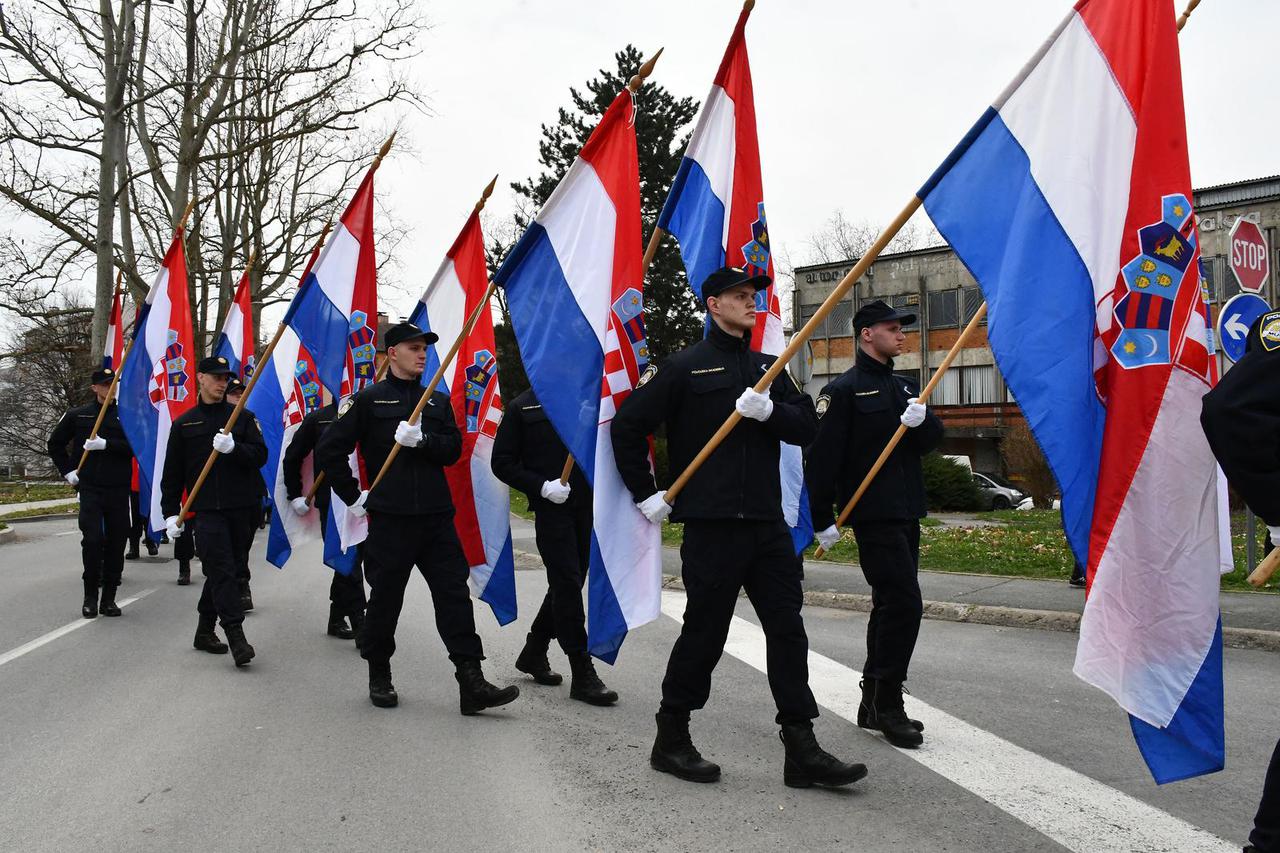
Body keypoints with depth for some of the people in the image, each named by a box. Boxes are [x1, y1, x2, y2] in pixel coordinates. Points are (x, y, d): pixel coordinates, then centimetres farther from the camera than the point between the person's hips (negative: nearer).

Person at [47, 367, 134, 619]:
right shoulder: (78, 415, 7)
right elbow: (54, 443, 17)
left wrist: (105, 444, -17)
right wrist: (67, 471, 9)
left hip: (119, 490, 1)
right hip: (90, 488, -1)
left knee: (116, 542, 3)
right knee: (92, 539, -10)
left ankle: (109, 598, 13)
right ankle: (90, 596, 5)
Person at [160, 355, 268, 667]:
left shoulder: (243, 417, 10)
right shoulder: (184, 424, 10)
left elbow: (260, 455, 0)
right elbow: (172, 474, 11)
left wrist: (233, 448, -18)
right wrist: (171, 512, 5)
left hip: (241, 509, 2)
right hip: (205, 510, -2)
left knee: (223, 571, 9)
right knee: (222, 570, -11)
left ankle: (205, 631, 23)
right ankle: (235, 635, -15)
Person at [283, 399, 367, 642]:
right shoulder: (317, 419, 4)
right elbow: (292, 457, 11)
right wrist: (294, 495, 9)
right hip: (329, 503, -2)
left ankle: (337, 619, 25)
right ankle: (358, 622, -4)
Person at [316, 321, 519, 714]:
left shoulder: (438, 401, 15)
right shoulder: (369, 399, 1)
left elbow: (453, 449, 5)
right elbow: (329, 449, 0)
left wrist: (422, 439, -13)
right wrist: (353, 495, -2)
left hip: (437, 517, 4)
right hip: (390, 517, -4)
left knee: (455, 596, -2)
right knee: (385, 598, 7)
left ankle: (471, 684, -2)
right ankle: (379, 677, 26)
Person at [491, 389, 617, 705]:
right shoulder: (521, 407, 3)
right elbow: (502, 463, 0)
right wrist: (542, 486, -12)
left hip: (585, 506, 5)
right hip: (550, 509, -4)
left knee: (569, 583, 12)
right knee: (567, 585, -7)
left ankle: (533, 653, 32)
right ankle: (583, 675, -1)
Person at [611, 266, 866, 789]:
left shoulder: (768, 368, 17)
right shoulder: (686, 367, -1)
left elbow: (808, 427, 9)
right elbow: (626, 426, -3)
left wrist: (769, 410, -11)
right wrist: (647, 495, -4)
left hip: (768, 524, 6)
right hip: (711, 524, -6)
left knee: (788, 630, 4)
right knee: (704, 633, 2)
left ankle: (801, 750, 12)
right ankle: (671, 741, 19)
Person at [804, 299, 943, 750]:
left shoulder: (905, 387, 17)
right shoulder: (844, 389, -7)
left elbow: (933, 438, 12)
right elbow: (822, 456, -12)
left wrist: (921, 420, -12)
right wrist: (822, 519, -15)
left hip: (906, 513, 8)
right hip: (873, 515, -8)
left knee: (890, 605, 12)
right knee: (904, 603, -13)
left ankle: (873, 704, 22)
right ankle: (888, 704, -2)